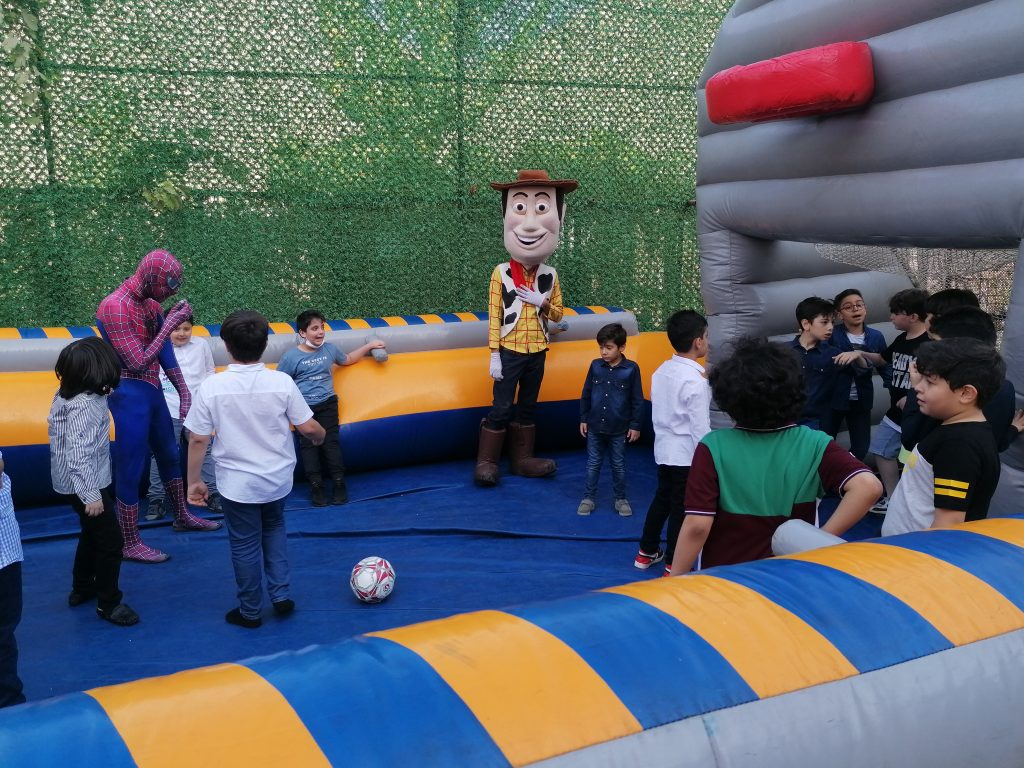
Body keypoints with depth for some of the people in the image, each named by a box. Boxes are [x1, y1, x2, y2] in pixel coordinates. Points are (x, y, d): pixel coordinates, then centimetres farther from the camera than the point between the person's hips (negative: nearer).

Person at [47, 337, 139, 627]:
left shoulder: (65, 394, -1)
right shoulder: (85, 405, -29)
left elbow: (55, 426, 17)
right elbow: (78, 453, -33)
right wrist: (91, 494, -31)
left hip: (68, 481, 10)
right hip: (84, 484, -10)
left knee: (92, 533, 26)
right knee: (111, 540, 1)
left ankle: (82, 588, 41)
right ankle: (108, 602, 14)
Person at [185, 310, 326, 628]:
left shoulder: (211, 387, -16)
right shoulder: (282, 382, -14)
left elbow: (198, 439, -12)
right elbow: (308, 428, -9)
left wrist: (194, 481, 1)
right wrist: (320, 436, 14)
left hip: (237, 485, -2)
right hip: (278, 480, 2)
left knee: (245, 545, 14)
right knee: (274, 529, 27)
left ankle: (250, 612, 28)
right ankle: (281, 595, 24)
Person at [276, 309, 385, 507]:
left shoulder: (329, 349, 11)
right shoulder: (291, 357, -3)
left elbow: (347, 360, 30)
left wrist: (369, 346, 28)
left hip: (327, 403, 2)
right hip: (303, 407, -2)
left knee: (331, 441, -8)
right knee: (308, 444, -9)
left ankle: (339, 483, -5)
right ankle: (316, 485, -6)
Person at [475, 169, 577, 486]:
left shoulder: (550, 276, 1)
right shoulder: (501, 273, -8)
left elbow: (558, 315, 9)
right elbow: (493, 316, -7)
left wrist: (542, 302, -12)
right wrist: (494, 355, -11)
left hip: (537, 351, 3)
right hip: (510, 350, -3)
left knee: (527, 408, 12)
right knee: (501, 408, -1)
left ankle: (523, 459, 22)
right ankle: (486, 462, 9)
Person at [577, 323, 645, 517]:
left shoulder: (631, 369, -10)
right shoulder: (595, 366, -3)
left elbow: (637, 400, -4)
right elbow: (586, 395, 6)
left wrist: (635, 426, -4)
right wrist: (583, 419, 7)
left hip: (619, 429, -2)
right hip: (595, 427, 2)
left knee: (619, 466, 11)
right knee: (593, 465, 10)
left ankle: (621, 499, 25)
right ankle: (588, 498, 21)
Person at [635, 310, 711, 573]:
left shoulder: (661, 371, 3)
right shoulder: (696, 381, -21)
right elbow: (700, 426, -20)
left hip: (664, 448, 7)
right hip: (688, 454, -7)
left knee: (661, 499, 20)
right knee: (681, 508, 4)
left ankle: (647, 553, 31)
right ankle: (673, 564, 14)